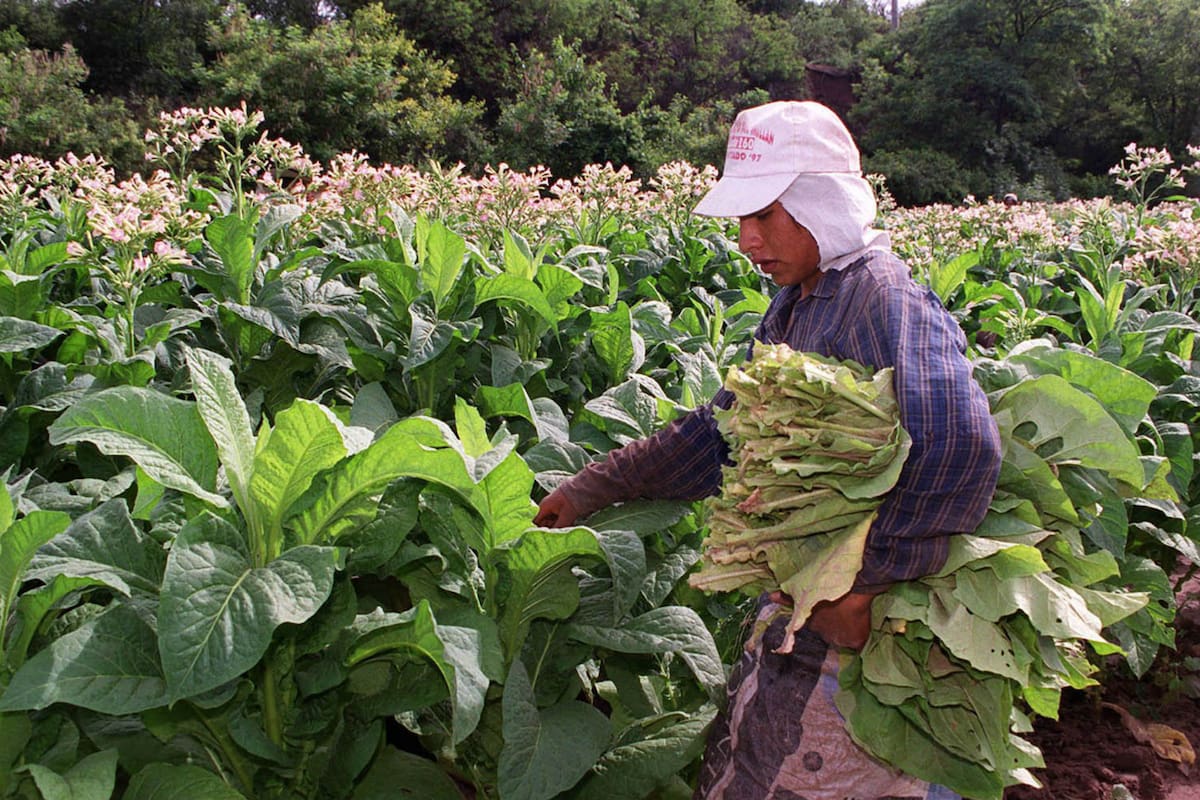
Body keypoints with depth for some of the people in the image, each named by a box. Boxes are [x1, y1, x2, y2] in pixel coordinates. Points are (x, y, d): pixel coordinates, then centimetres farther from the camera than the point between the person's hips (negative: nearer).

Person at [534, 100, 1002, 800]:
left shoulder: (886, 302, -21)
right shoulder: (796, 303, 9)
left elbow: (961, 447, -36)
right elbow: (730, 427, 15)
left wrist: (860, 586, -30)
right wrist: (595, 488, 13)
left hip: (849, 637, -9)